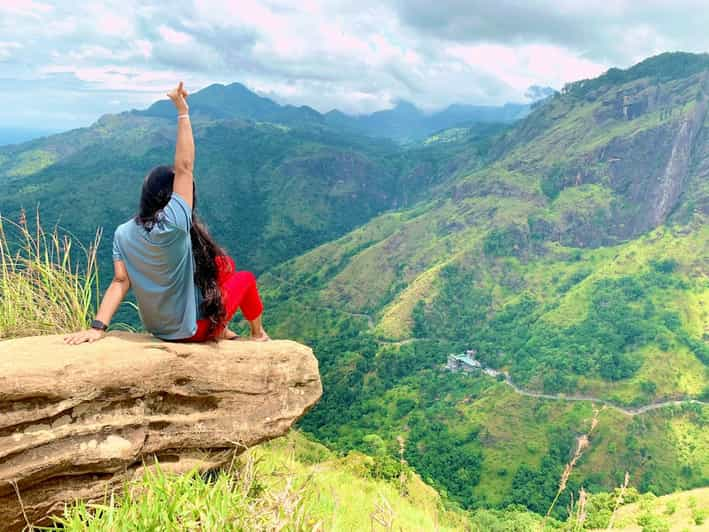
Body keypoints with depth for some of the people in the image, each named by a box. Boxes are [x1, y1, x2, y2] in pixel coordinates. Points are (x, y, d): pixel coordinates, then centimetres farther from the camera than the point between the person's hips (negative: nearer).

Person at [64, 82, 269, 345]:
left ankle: (221, 331, 37)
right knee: (246, 278, 22)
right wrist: (183, 113, -21)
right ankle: (258, 334, 43)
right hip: (193, 329, -6)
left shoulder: (123, 233, -8)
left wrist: (98, 326, -19)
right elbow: (184, 167, -26)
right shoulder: (172, 223, -27)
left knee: (225, 263, 25)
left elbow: (120, 281, -17)